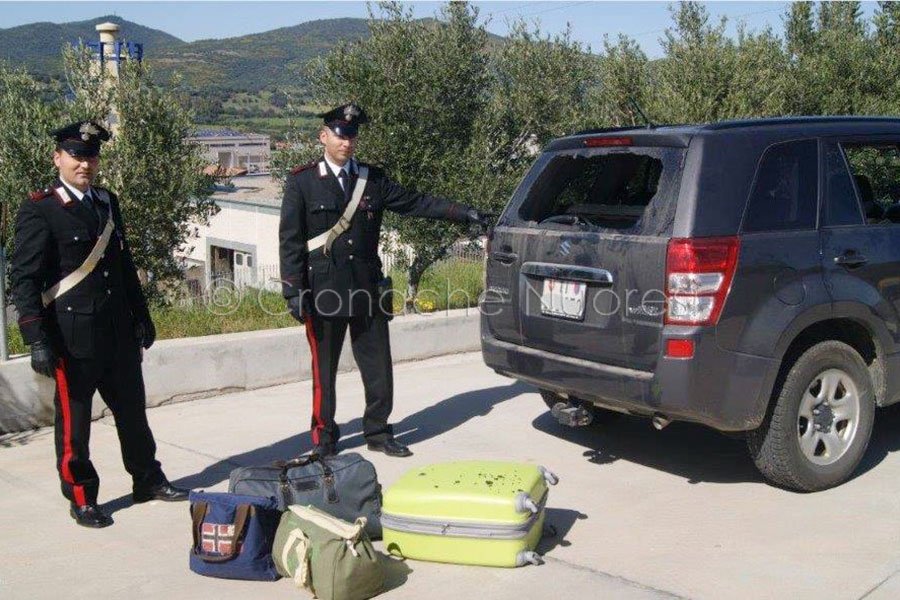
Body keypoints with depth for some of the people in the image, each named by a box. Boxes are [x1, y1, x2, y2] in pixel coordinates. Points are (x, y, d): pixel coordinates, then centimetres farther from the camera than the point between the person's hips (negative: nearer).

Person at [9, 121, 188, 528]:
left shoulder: (108, 202, 11)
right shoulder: (39, 211, -10)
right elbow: (24, 280, -13)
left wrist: (141, 316, 17)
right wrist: (38, 342, -18)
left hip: (120, 334, 6)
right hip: (73, 338, -6)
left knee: (133, 411, 17)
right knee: (73, 422, 7)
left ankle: (148, 480, 33)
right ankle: (81, 499, 22)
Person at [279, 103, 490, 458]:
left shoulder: (373, 179, 10)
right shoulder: (302, 182, 0)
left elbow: (416, 203, 9)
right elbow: (290, 240, -3)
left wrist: (464, 213, 2)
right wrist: (294, 291, -8)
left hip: (367, 290, 3)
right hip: (324, 292, -3)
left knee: (379, 368, 7)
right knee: (324, 370, 5)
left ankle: (378, 432, 22)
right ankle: (324, 438, 19)